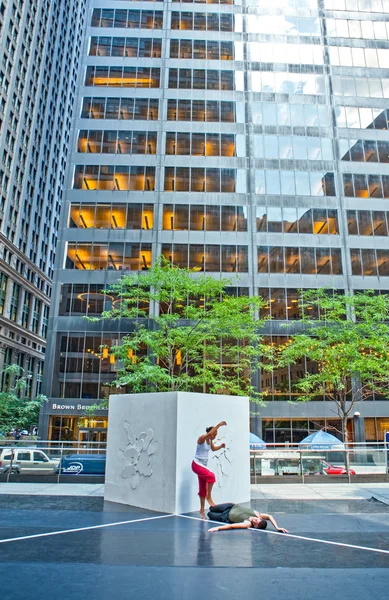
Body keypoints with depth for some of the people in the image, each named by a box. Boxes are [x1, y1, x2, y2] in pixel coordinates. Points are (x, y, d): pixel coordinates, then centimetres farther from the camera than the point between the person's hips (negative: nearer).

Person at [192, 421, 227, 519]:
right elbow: (208, 434, -40)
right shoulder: (201, 438, -17)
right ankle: (209, 497, -13)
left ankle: (202, 510, 21)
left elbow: (213, 449, 25)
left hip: (203, 465, 8)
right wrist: (218, 425, -42)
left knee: (203, 489, 10)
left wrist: (221, 446, 6)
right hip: (197, 464, -8)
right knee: (211, 476, -29)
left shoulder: (209, 441, 6)